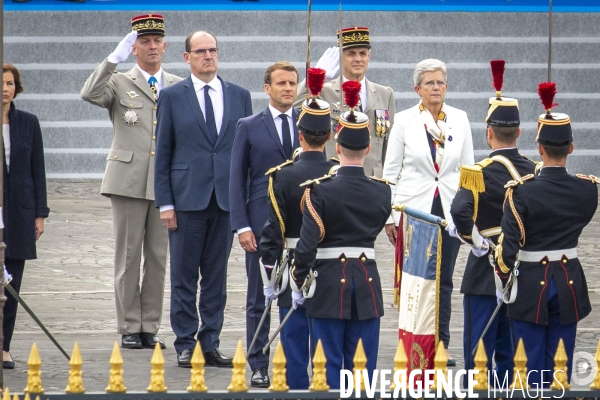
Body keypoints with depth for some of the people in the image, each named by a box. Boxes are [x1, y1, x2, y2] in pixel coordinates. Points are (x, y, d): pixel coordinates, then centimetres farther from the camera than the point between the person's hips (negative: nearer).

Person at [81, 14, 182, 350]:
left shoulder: (178, 87, 13)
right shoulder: (119, 83, 5)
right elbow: (90, 94, -16)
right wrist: (114, 59, -22)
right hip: (129, 181, -2)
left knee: (159, 257, 4)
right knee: (128, 256, 0)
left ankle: (151, 328, 10)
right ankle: (129, 328, 5)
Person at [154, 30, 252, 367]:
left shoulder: (240, 96, 9)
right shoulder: (172, 97, 3)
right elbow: (163, 153, 2)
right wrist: (165, 203, -5)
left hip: (227, 199, 2)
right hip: (187, 198, -2)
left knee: (217, 277, 6)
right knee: (184, 277, 1)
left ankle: (211, 344, 12)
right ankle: (185, 345, 7)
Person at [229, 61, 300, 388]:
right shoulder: (249, 127, 4)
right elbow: (237, 180, 3)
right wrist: (242, 225, -6)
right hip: (262, 223, -1)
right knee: (259, 299, 3)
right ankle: (258, 366, 9)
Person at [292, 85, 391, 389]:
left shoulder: (320, 191, -12)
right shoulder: (382, 192, -1)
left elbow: (307, 244, -15)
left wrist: (299, 284, -6)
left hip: (330, 285, -3)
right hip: (367, 284, 3)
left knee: (330, 364, 2)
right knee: (362, 365, 8)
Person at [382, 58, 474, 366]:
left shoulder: (460, 120, 5)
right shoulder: (404, 121, -1)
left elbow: (468, 168, 10)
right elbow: (390, 171, 2)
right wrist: (388, 215, -1)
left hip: (449, 210, 2)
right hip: (413, 209, -2)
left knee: (443, 280, 5)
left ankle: (441, 345, 11)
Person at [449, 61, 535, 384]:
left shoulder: (479, 173, -15)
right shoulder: (535, 172, 0)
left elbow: (460, 211, -30)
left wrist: (477, 242, -16)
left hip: (485, 271, -5)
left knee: (480, 345, 1)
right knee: (511, 347, 12)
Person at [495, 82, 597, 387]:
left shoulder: (522, 191, -16)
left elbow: (508, 245, -16)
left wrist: (503, 276, 1)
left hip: (531, 286, -3)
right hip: (570, 282, 3)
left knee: (531, 365, 5)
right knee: (561, 364, 10)